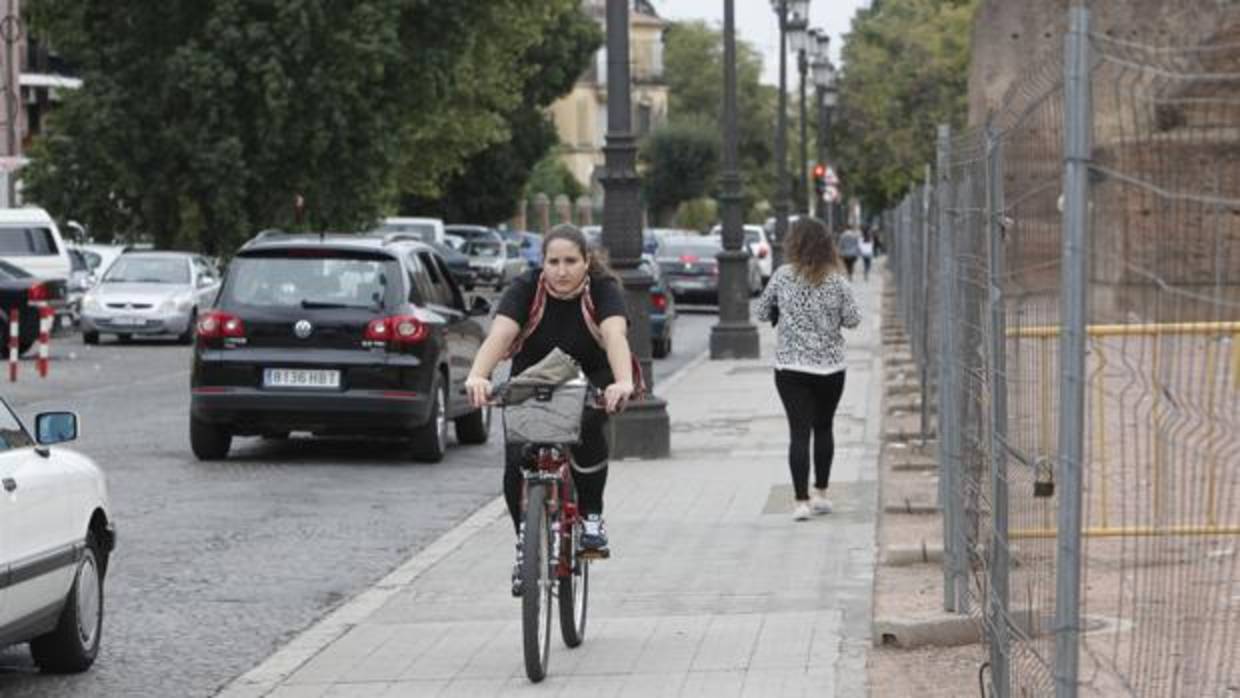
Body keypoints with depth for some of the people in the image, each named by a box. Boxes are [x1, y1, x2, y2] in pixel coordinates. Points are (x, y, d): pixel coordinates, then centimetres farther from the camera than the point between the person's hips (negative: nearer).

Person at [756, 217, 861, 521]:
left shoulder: (783, 276, -7)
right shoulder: (836, 280, -7)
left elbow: (762, 312, 3)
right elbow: (853, 319, -3)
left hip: (790, 367, -1)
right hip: (830, 366, 1)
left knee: (799, 432, -2)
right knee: (823, 428, 18)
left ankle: (801, 501, -10)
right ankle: (821, 494, 25)